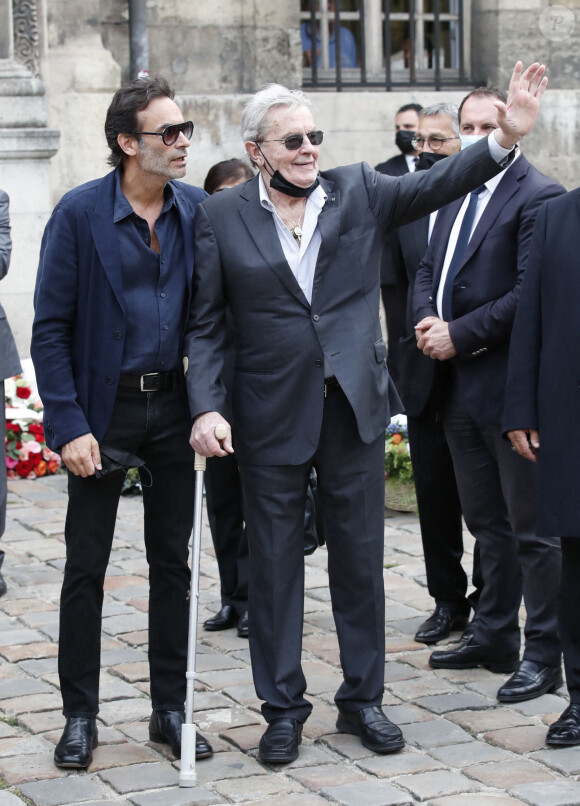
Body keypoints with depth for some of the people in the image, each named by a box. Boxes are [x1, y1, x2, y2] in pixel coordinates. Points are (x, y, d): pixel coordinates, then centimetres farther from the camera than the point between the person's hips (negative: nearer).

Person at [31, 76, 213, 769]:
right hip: (103, 409, -3)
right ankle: (79, 715, 16)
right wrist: (67, 425, -15)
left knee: (172, 562, 10)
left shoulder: (198, 210, 1)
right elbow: (50, 328, -9)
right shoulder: (80, 213, -10)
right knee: (86, 567, 4)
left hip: (173, 406, 3)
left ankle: (170, 709, 21)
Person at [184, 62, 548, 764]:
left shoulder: (359, 192, 3)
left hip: (354, 408, 2)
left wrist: (506, 137, -25)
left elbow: (436, 184, -10)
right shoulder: (221, 216, -2)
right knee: (274, 562, 8)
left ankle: (362, 699, 25)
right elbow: (204, 324, -2)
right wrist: (206, 407, -13)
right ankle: (282, 707, 21)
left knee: (360, 557, 11)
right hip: (270, 415, -2)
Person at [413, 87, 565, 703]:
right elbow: (429, 269, 18)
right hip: (461, 384, 9)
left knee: (532, 527, -1)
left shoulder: (537, 197, -11)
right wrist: (427, 320, -3)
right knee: (486, 522, 18)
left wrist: (459, 334, -17)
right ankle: (493, 636, 29)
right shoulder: (457, 196, 16)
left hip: (511, 385, -8)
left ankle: (544, 655, 6)